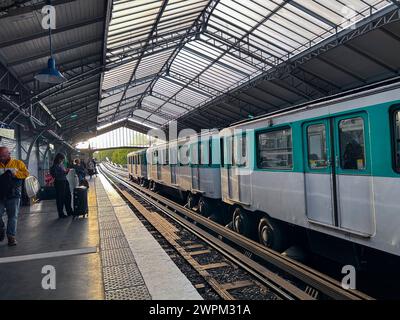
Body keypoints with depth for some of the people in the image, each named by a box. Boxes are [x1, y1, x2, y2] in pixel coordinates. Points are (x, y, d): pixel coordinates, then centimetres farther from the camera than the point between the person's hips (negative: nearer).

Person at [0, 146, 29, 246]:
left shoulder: (18, 163, 4)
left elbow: (26, 174, -6)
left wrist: (15, 172, -16)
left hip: (13, 195, -2)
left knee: (13, 216, 1)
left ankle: (11, 236, 7)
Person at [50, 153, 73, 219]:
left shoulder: (62, 164, 12)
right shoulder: (55, 166, -11)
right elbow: (55, 175, -19)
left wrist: (66, 172, 0)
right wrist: (63, 172, -23)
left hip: (65, 182, 8)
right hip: (59, 183, -8)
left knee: (68, 196, 14)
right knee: (60, 198, 0)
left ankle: (69, 211, 27)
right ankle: (61, 214, 9)